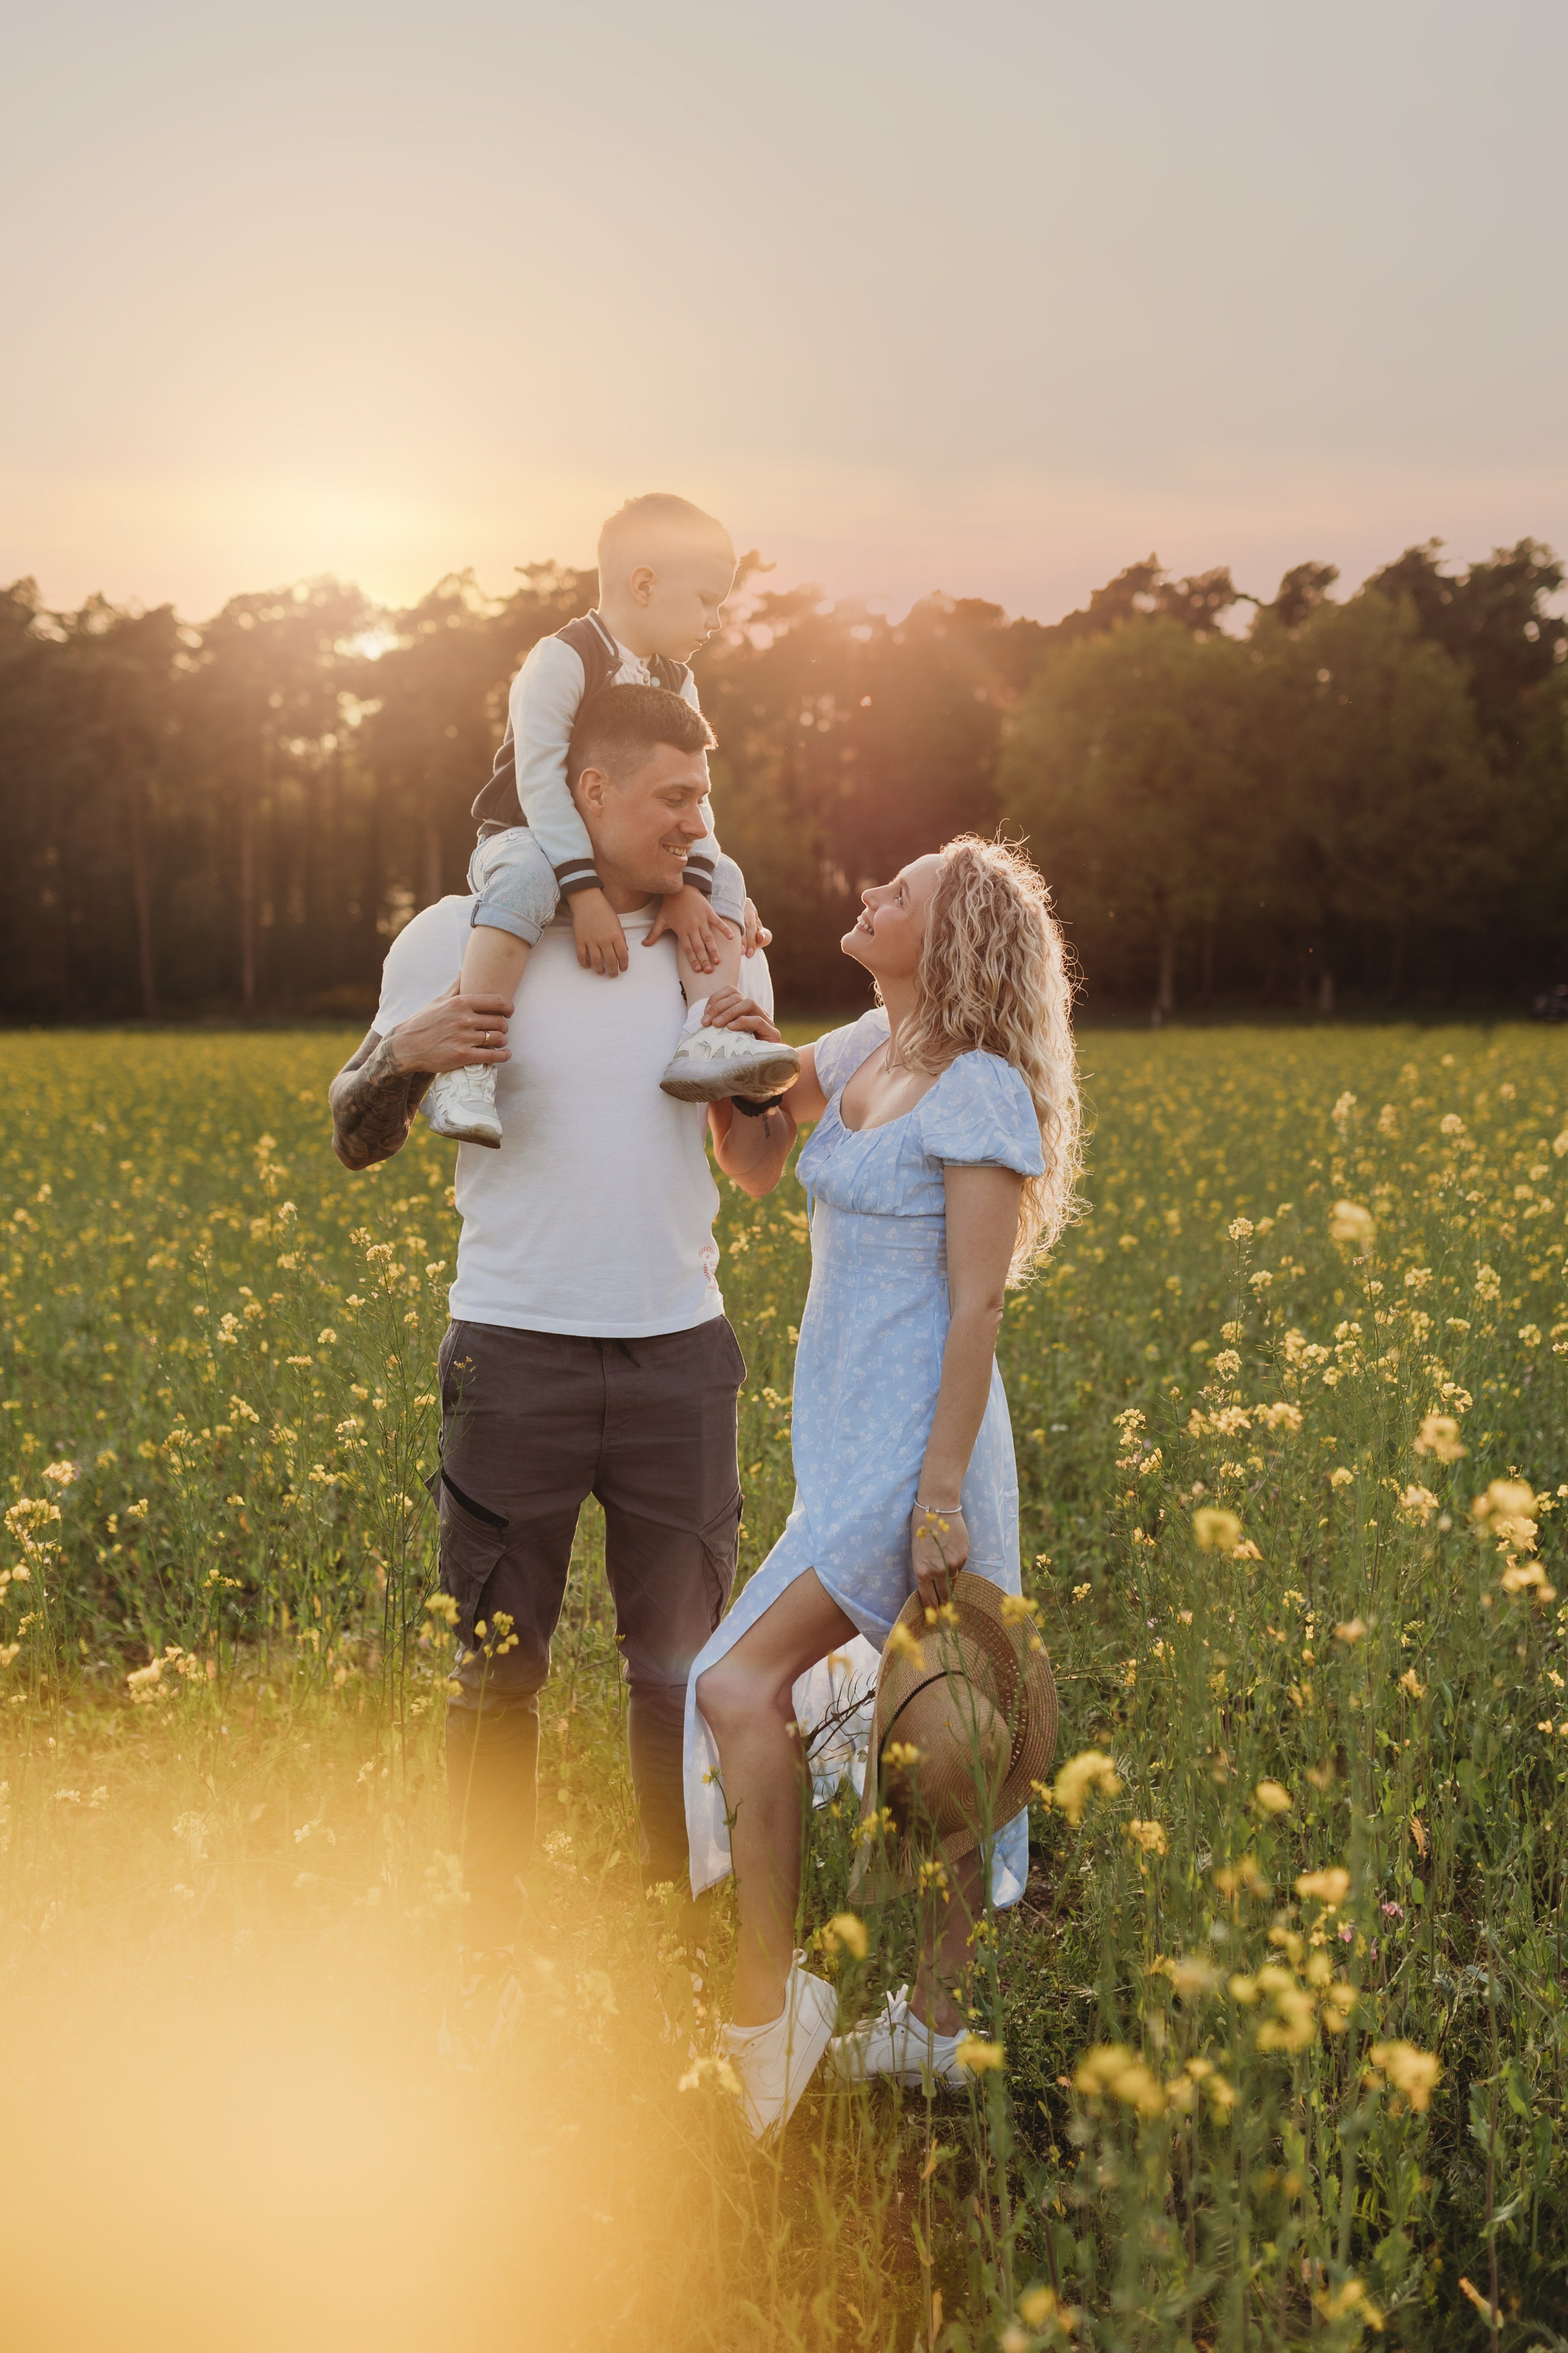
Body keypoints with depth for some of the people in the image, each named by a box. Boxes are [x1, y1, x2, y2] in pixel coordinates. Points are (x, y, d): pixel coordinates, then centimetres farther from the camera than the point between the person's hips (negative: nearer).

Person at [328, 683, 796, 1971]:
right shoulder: (460, 938, -2)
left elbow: (752, 1167, 12)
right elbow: (358, 1143, 3)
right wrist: (404, 1051, -17)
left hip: (677, 1349, 3)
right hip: (518, 1353, -2)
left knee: (686, 1658, 10)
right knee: (497, 1668, 7)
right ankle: (490, 1936, 20)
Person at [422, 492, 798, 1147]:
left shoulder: (676, 682, 6)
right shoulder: (561, 660, -17)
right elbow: (540, 782, -24)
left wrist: (690, 884, -18)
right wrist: (586, 892, -32)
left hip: (623, 852, 7)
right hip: (527, 838, -7)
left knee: (723, 877, -10)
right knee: (527, 877, -39)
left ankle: (705, 1038, -24)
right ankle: (465, 1070, -42)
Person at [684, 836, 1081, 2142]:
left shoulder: (982, 1091, -13)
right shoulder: (868, 1051, 11)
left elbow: (978, 1304, -16)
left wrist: (941, 1489, -19)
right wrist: (735, 1042, 2)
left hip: (915, 1441, -8)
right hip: (846, 1431, 8)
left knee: (742, 1689, -17)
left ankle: (767, 2001, -8)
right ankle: (937, 2019, 20)